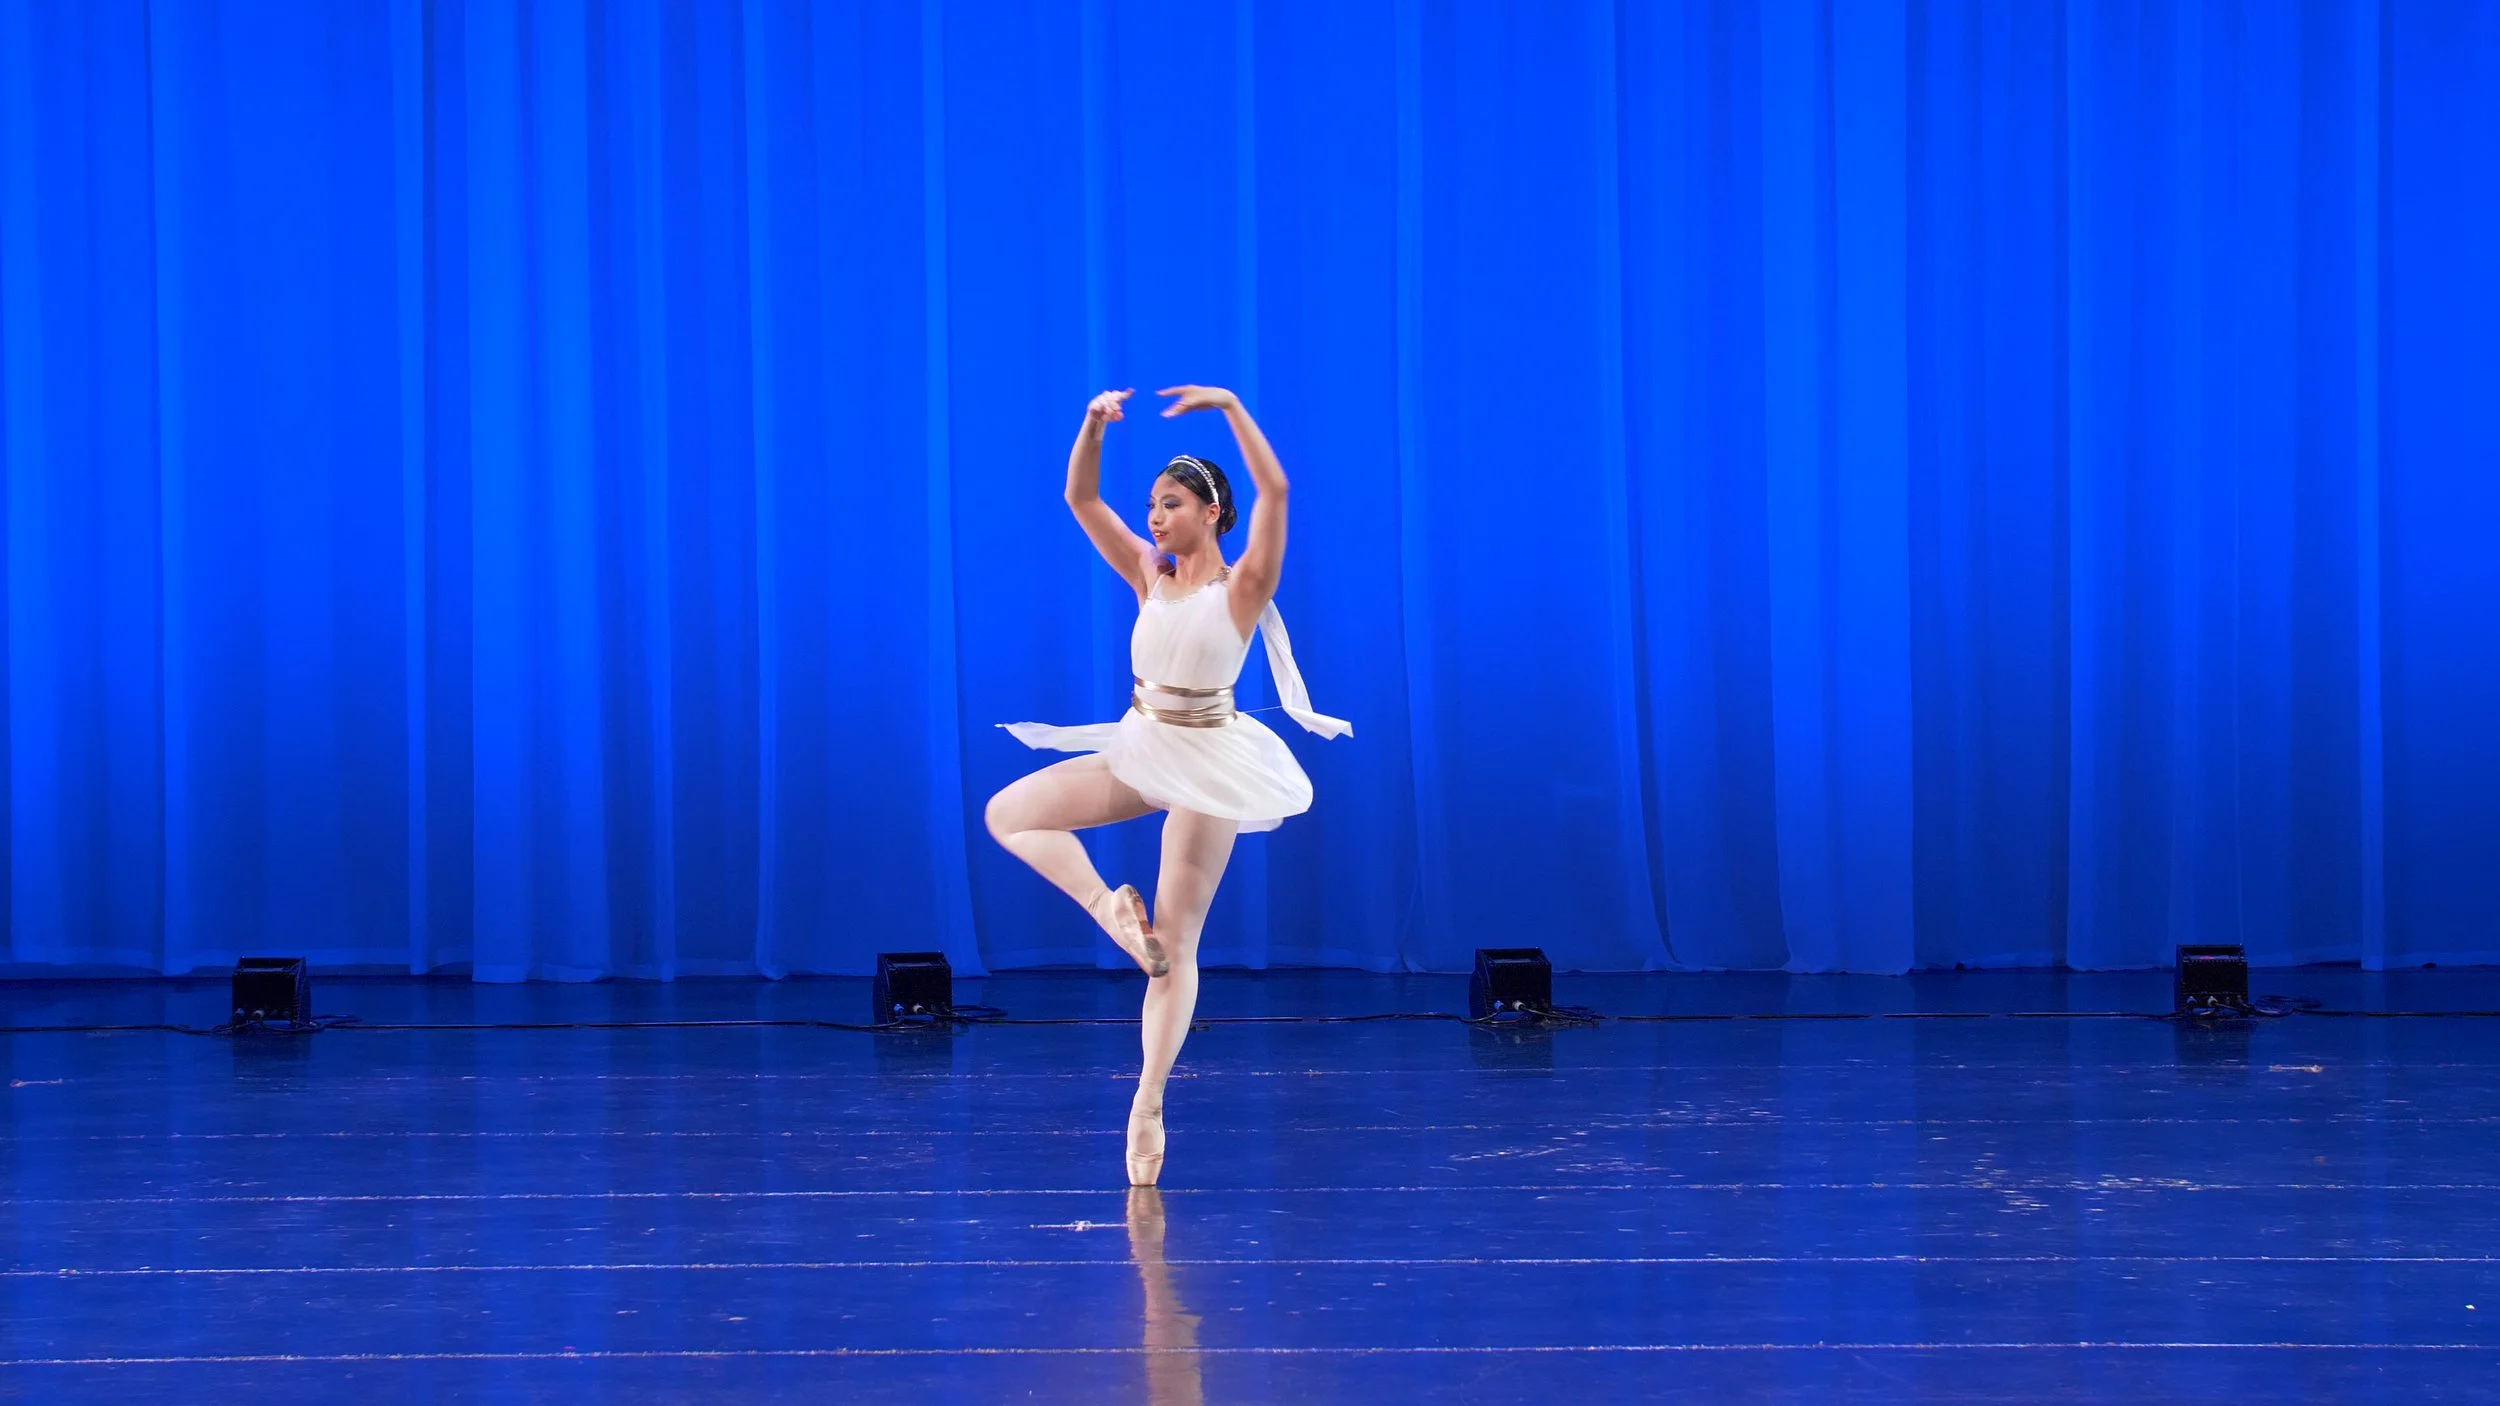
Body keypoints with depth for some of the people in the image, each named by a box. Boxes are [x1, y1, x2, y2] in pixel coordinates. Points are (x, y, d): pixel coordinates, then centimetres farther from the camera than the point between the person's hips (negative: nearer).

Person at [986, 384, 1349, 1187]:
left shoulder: (1241, 586, -10)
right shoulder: (1150, 577, 5)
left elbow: (1273, 490, -24)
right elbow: (1081, 499, 2)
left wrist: (1230, 407, -28)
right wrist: (1094, 425, -13)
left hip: (1206, 763, -6)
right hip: (1141, 751, 6)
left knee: (1176, 943, -2)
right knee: (1008, 813, -6)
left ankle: (1148, 1106, 1)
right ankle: (1109, 909, -3)